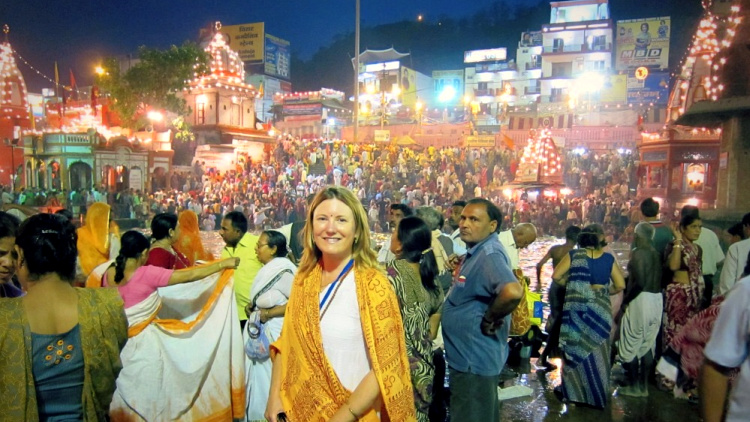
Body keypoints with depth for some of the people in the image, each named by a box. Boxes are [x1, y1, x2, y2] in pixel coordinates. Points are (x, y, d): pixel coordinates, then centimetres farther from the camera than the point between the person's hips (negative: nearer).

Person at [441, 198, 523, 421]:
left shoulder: (489, 254, -23)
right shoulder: (477, 252, 9)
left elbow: (513, 291, -40)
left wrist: (489, 320, -26)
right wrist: (459, 272, 7)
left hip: (474, 359, -10)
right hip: (470, 355, 10)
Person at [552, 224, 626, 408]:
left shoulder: (574, 255, -2)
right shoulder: (608, 258, 0)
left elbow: (556, 276, -7)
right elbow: (620, 285, 0)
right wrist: (604, 291, 15)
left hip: (576, 307, 0)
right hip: (600, 308, 1)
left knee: (576, 348, 10)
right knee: (596, 351, 11)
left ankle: (573, 390, 17)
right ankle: (596, 393, 21)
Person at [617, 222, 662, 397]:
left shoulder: (638, 253, -13)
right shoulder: (657, 254, 8)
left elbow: (639, 283, -21)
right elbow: (660, 279, 7)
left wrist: (625, 300, -12)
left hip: (641, 300, -7)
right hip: (657, 300, 7)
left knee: (631, 345, 5)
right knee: (647, 344, 14)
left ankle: (633, 386, 11)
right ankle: (644, 386, 21)